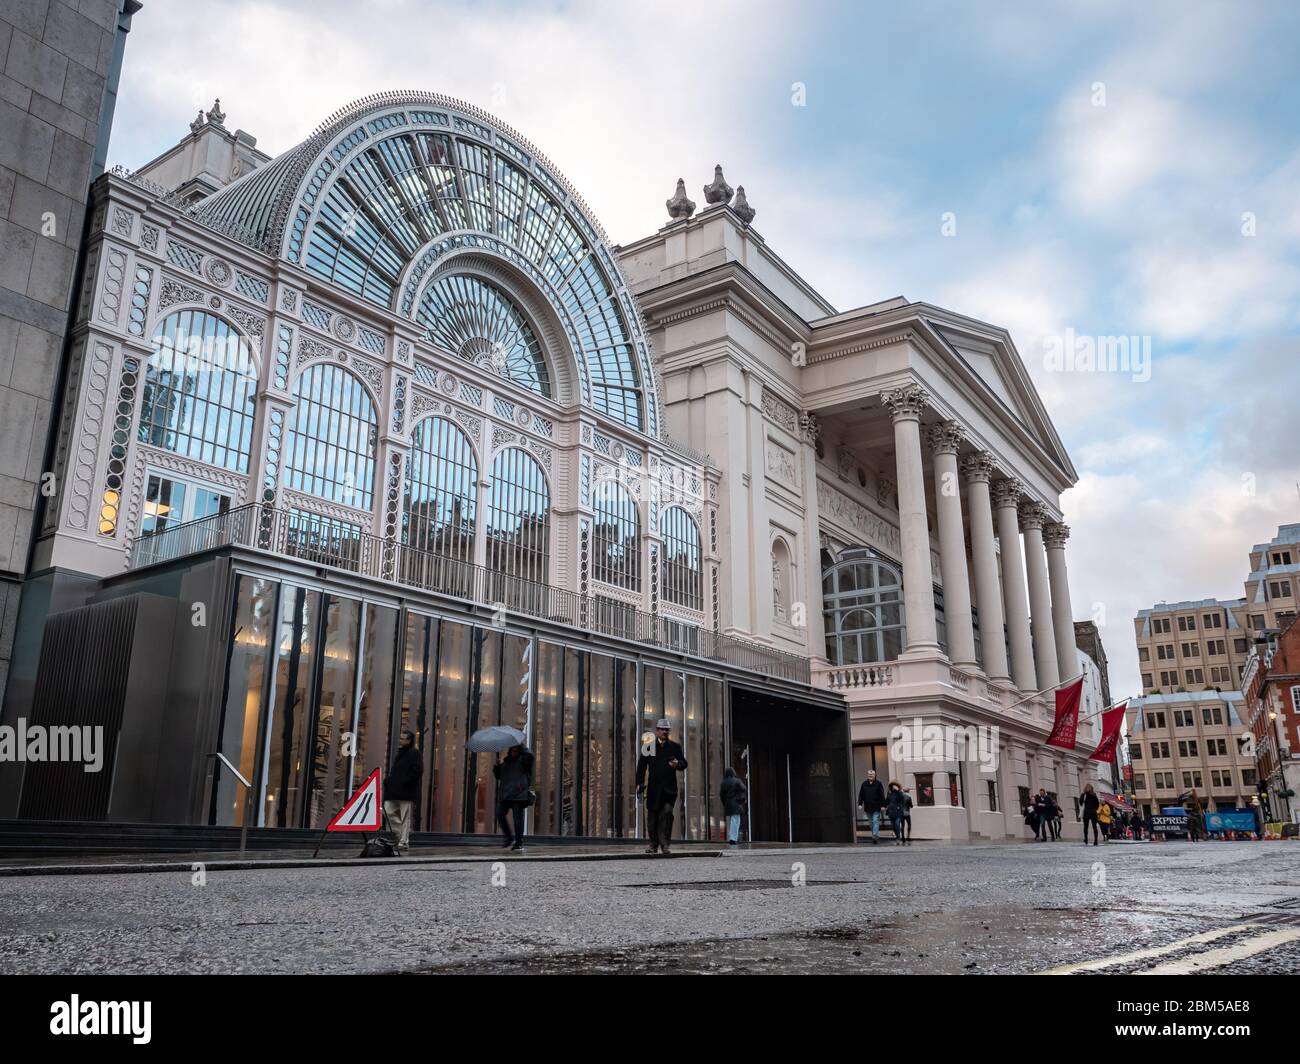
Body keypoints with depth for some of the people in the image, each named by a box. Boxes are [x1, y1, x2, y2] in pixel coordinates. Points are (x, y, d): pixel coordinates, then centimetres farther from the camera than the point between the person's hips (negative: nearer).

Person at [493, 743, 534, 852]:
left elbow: (530, 755, -20)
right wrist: (497, 767, 3)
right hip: (505, 794, 5)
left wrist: (521, 746, -7)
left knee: (518, 818, -5)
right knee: (500, 814, -7)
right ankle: (509, 838, 8)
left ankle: (519, 843, 1)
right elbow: (498, 776, 22)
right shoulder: (506, 762, 20)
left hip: (519, 794, -5)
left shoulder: (523, 759, 3)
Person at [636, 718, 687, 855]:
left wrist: (677, 764, -18)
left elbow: (684, 764, 6)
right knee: (652, 816, 7)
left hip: (669, 788, -1)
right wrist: (640, 784, -5)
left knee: (666, 813, -14)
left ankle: (664, 844, -10)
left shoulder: (675, 747, 9)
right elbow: (641, 766, 4)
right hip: (654, 788, 1)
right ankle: (653, 843, 21)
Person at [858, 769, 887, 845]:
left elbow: (882, 795, -3)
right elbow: (861, 795, 10)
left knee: (875, 821, -11)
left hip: (876, 807, -4)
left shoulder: (878, 784, 0)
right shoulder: (864, 784, 9)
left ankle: (875, 835, -17)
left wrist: (882, 805, -8)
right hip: (868, 807, 4)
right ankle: (876, 837, 15)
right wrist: (860, 804, 1)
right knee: (871, 823, 9)